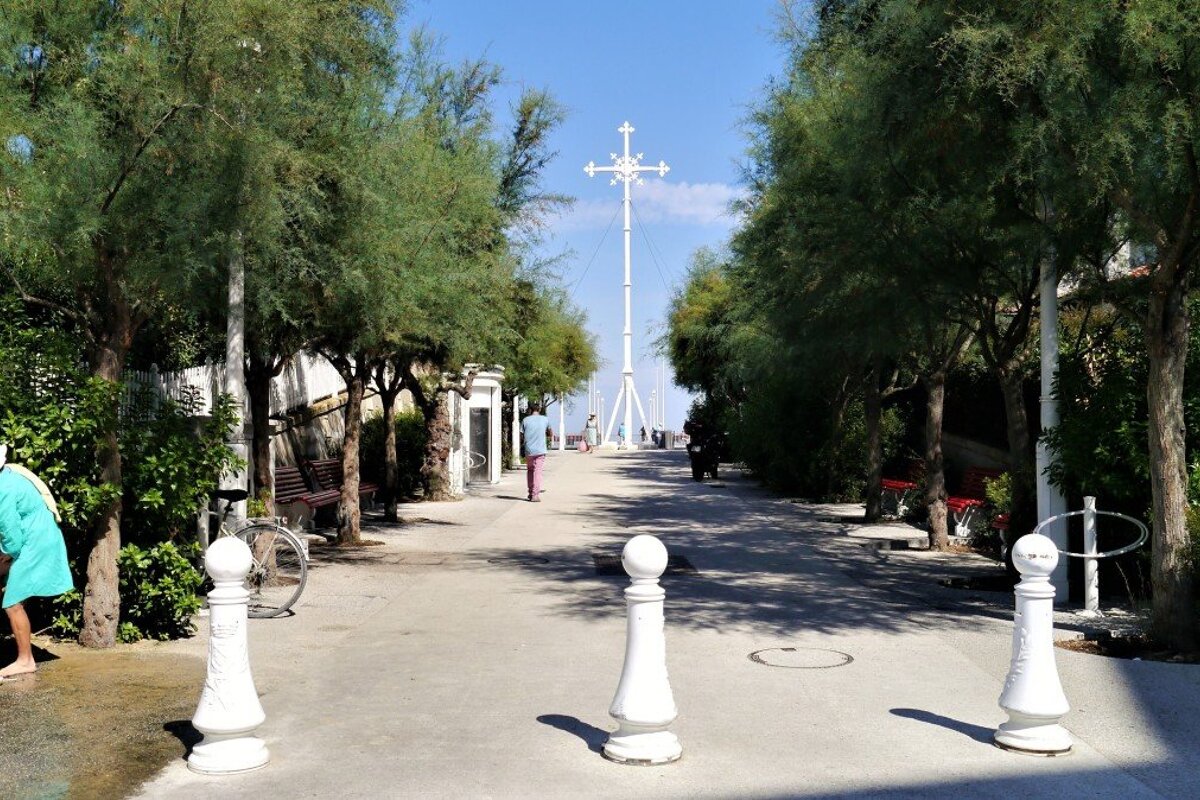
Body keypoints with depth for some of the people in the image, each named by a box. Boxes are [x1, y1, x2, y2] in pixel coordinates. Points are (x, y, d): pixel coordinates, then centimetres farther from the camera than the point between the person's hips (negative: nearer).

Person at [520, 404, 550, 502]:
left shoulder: (525, 420, 1)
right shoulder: (545, 420, 4)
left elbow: (521, 434, 2)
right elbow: (550, 432, 18)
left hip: (529, 451, 1)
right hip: (540, 450, -1)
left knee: (529, 470, 17)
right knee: (537, 472, -2)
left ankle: (531, 493, 17)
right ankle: (535, 495, -9)